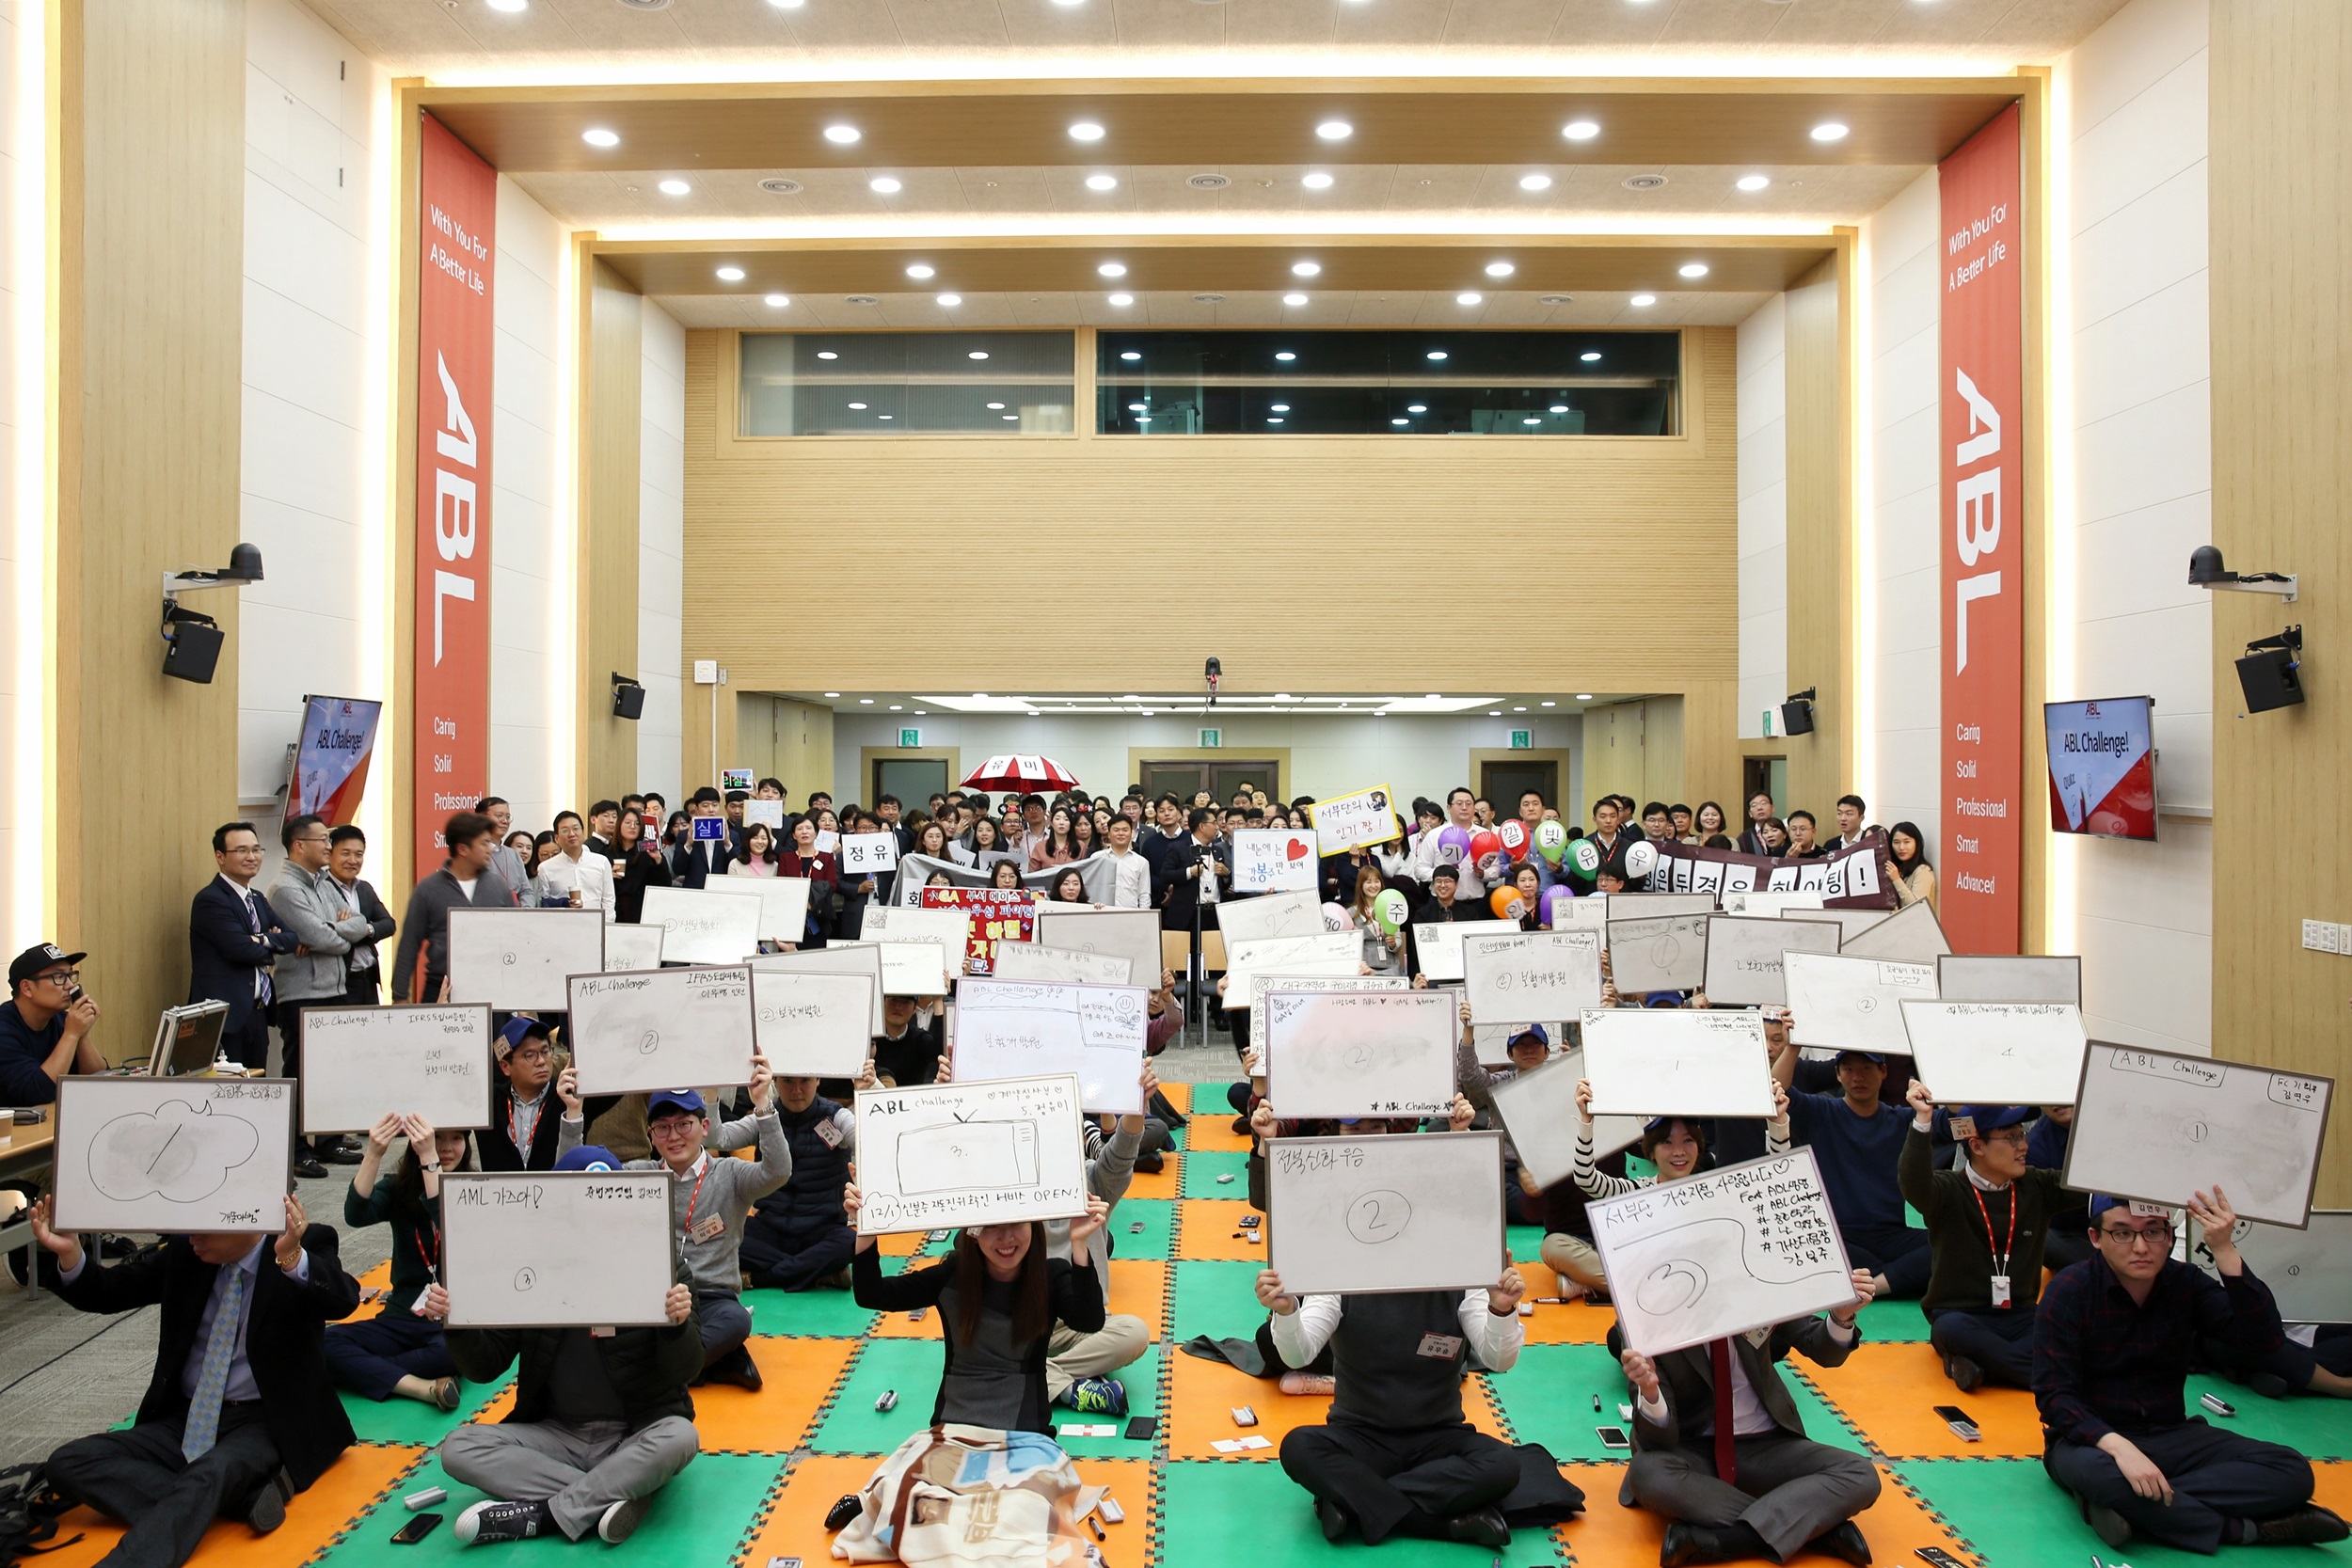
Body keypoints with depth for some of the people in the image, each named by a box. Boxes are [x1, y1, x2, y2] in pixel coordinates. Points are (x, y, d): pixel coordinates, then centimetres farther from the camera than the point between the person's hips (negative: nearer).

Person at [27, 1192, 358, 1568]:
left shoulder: (308, 1246, -13)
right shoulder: (183, 1250, 2)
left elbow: (343, 1300, -31)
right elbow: (106, 1292, 7)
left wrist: (293, 1258, -51)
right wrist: (68, 1253, -14)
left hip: (266, 1423, -6)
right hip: (186, 1418, 7)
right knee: (68, 1462, -14)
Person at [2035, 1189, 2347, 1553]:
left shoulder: (2186, 1283, 1)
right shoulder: (2071, 1290, -12)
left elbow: (2265, 1339, -15)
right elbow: (2054, 1395, -16)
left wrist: (2225, 1251, -24)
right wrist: (2118, 1447, -33)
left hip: (2169, 1437, 5)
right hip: (2093, 1438, -5)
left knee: (2292, 1472, -17)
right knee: (2097, 1472, -39)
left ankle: (2126, 1507, -25)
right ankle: (2243, 1528, -19)